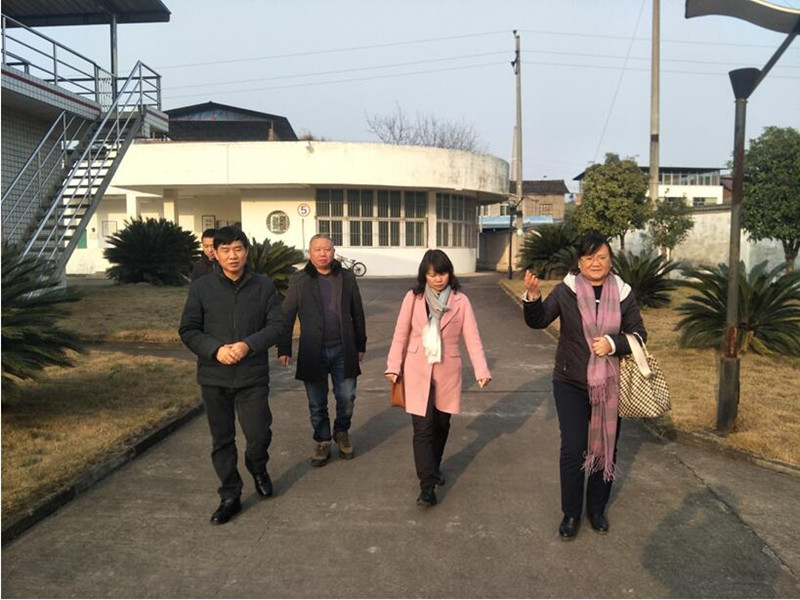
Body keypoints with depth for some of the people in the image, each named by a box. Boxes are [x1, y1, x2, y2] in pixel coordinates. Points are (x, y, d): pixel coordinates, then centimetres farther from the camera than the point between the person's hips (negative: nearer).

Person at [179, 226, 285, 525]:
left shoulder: (264, 286, 0)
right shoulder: (201, 287, 0)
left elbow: (277, 325, -2)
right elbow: (188, 330, 1)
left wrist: (248, 345, -18)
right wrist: (216, 349, -16)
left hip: (253, 376, -1)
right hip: (214, 377, 1)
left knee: (259, 434, -2)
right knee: (222, 439, 10)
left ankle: (258, 469, 33)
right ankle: (230, 496, 27)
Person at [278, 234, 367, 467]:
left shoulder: (347, 278, 3)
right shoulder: (299, 280, -1)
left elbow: (357, 313, 8)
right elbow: (287, 316, 1)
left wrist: (361, 345, 9)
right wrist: (284, 349, -3)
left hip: (343, 350, 1)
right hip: (313, 352, -1)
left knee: (347, 398, 7)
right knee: (317, 404, 10)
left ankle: (342, 433, 33)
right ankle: (322, 442, 29)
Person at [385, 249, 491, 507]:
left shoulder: (460, 300, -5)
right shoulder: (413, 297, -4)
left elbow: (472, 338, -9)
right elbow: (400, 335, 1)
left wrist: (482, 370, -18)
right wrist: (393, 366, -3)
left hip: (447, 372, 1)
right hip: (417, 372, -1)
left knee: (441, 424, 17)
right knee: (423, 428, -4)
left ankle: (435, 467, 41)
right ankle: (427, 486, 3)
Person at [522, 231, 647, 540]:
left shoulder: (623, 293, -3)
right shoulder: (566, 290, -8)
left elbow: (638, 334, 1)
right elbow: (538, 321, -13)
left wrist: (613, 344, -18)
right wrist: (532, 296, -33)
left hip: (610, 385, 2)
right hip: (571, 384, -2)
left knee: (605, 448, 14)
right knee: (573, 450, -1)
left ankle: (597, 509, 34)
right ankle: (571, 513, 19)